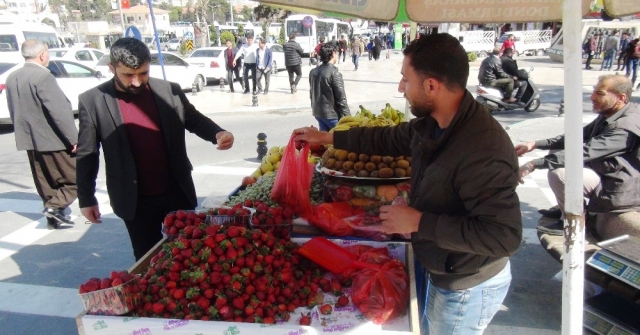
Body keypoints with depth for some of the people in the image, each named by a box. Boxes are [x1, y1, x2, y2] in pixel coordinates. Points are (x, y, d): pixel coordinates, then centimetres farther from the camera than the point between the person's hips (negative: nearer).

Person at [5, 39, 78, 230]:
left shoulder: (12, 78, 9)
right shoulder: (43, 76, -17)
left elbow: (13, 112, 15)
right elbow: (59, 111, -22)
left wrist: (24, 134, 23)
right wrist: (74, 138, -18)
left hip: (30, 140, 9)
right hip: (53, 139, -8)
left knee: (46, 182, 16)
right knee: (76, 178, 3)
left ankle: (53, 218, 22)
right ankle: (55, 206, -5)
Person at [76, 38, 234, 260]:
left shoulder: (170, 91, -5)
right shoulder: (92, 101, -8)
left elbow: (195, 120, 6)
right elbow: (87, 155, -1)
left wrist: (217, 134, -16)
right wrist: (86, 198, 2)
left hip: (178, 192, 2)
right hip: (135, 200, -1)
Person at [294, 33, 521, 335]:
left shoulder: (484, 151, -36)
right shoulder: (432, 123, -6)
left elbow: (505, 236, -36)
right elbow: (390, 138, 11)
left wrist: (418, 221, -32)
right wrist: (326, 137, 14)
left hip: (464, 289, -8)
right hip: (432, 265, 8)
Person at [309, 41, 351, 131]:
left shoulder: (313, 72, 4)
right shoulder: (334, 73, -18)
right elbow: (341, 99, -18)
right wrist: (347, 117, -12)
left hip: (318, 112, 7)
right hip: (331, 114, -7)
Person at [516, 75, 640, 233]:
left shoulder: (625, 128, -28)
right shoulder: (609, 114, 1)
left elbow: (583, 152, -35)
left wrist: (534, 164, -36)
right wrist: (535, 144, -3)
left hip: (617, 191, -10)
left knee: (558, 172, -28)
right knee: (557, 153, 8)